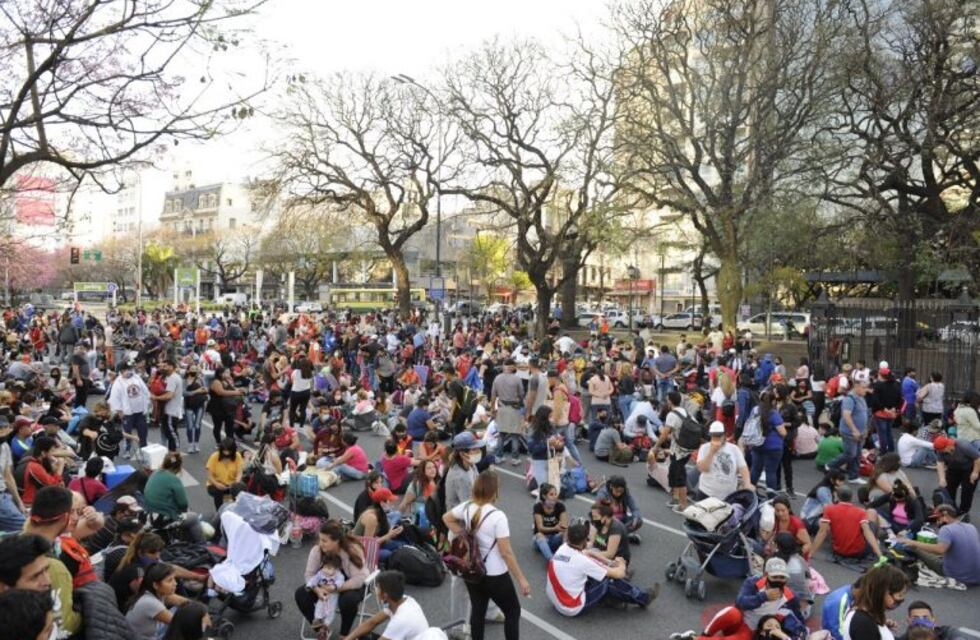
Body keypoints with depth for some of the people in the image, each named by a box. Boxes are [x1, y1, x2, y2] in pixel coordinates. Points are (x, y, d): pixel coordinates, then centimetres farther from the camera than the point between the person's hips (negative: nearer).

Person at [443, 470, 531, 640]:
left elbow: (446, 518, 13)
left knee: (477, 611, 18)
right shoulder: (497, 516, -25)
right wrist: (521, 579, -14)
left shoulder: (466, 507, -7)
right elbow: (506, 553, -22)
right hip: (495, 575, -5)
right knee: (513, 611, 14)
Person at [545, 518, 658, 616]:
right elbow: (618, 574, -11)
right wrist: (622, 566, 12)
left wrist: (611, 562, 14)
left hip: (555, 600, 7)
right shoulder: (582, 561, -22)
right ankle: (643, 598, 18)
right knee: (611, 582, -1)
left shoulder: (562, 549, -3)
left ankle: (613, 598, 26)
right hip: (572, 608, -7)